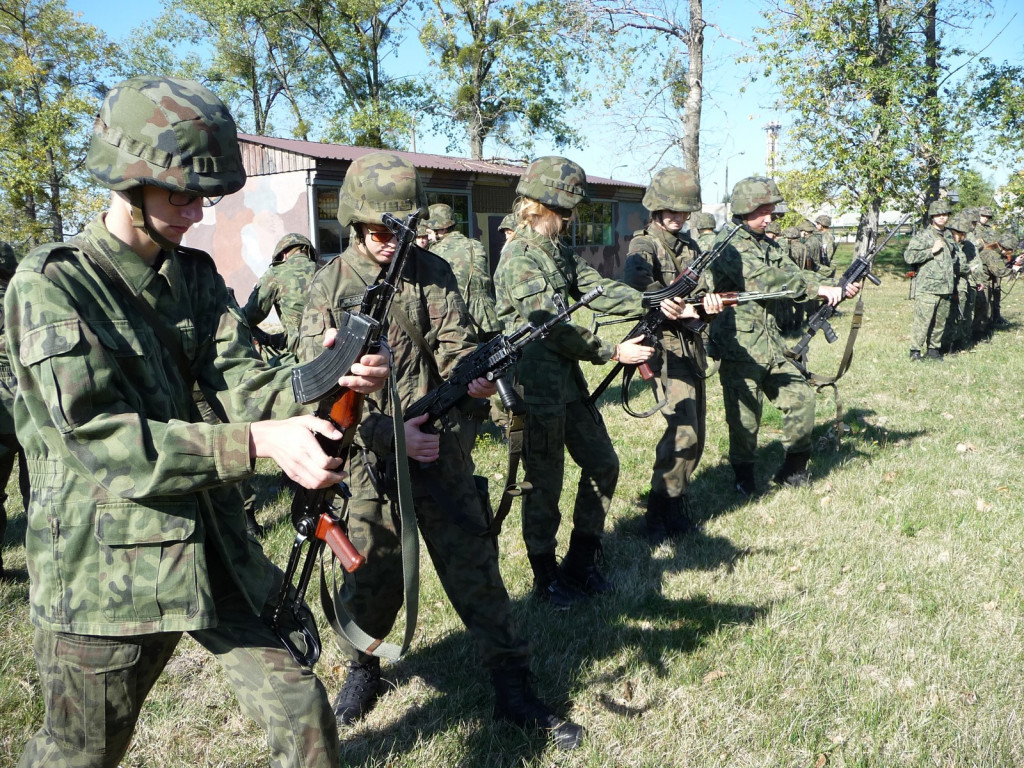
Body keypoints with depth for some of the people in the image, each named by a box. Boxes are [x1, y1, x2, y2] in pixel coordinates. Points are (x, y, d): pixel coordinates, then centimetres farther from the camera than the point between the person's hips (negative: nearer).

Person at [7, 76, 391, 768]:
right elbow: (100, 437, -23)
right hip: (107, 571, -4)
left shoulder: (197, 277, 6)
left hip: (214, 552, 5)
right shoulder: (51, 286, -13)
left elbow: (243, 386, -5)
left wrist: (328, 381, -26)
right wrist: (259, 443, -32)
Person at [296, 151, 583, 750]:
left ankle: (514, 687, 17)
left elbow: (456, 349, -3)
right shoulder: (329, 286, 0)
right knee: (373, 570, 9)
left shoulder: (434, 273, 4)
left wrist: (474, 378, -27)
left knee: (473, 561, 3)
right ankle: (362, 668, 39)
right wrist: (390, 431, -20)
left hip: (439, 446, 1)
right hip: (367, 455, 0)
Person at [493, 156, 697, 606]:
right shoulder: (518, 258, -15)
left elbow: (598, 289, 3)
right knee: (545, 484, 3)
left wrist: (653, 304, -10)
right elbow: (552, 326, -21)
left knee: (602, 465, 14)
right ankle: (546, 579, 22)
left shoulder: (560, 252, 13)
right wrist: (614, 353, -17)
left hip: (569, 380, 9)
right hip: (537, 387, -9)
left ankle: (581, 564, 28)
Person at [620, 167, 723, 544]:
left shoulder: (689, 244, 17)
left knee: (695, 434, 11)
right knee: (682, 431, -16)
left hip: (693, 345, 8)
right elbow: (635, 280, -28)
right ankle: (661, 513, -5)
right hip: (668, 345, -8)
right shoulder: (645, 244, -6)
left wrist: (709, 301, -13)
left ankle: (675, 498, 25)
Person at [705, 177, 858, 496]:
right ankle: (744, 478, 22)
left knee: (802, 397, 8)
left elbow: (792, 273, 8)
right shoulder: (728, 244, -12)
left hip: (770, 345, 8)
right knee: (745, 417, 1)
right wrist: (818, 289, -22)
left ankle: (793, 470, 24)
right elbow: (763, 279, -23)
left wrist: (840, 289, -8)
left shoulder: (766, 245, 15)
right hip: (738, 347, -8)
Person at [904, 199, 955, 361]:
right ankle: (915, 352, -3)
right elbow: (909, 256, -15)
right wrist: (932, 251, -17)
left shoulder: (949, 235, 17)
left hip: (945, 287, 7)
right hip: (927, 287, -7)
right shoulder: (923, 235, -6)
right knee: (922, 320, -10)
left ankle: (933, 349, 21)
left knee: (940, 321, 10)